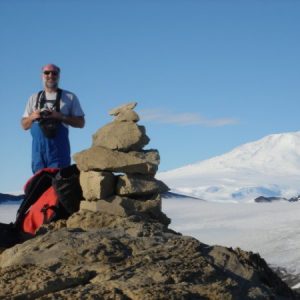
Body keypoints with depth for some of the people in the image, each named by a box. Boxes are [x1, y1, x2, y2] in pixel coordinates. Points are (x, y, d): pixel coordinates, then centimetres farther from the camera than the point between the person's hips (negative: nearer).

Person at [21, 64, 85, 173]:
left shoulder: (69, 97, 11)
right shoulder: (34, 98, 20)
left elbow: (80, 123, 5)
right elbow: (24, 125, 20)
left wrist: (60, 116, -10)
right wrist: (32, 117, -3)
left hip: (59, 145, -3)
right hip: (38, 145, 3)